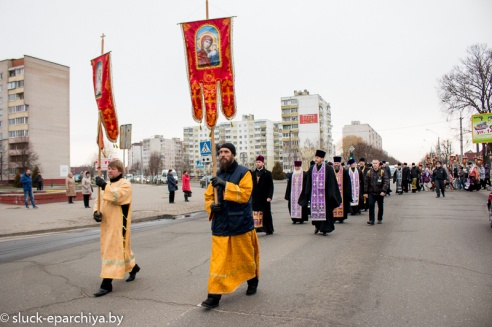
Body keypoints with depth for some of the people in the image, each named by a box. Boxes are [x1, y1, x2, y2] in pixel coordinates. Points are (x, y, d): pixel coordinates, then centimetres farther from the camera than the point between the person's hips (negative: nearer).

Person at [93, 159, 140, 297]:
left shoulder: (125, 184, -9)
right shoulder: (108, 185, 16)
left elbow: (118, 196, -28)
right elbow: (99, 200, 12)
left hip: (119, 225, -8)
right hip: (107, 224, 8)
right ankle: (133, 267, 40)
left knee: (114, 250, -9)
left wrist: (104, 186, -29)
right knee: (120, 248, 18)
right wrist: (96, 212, -7)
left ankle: (107, 283, -6)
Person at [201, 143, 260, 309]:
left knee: (246, 256, 14)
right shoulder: (217, 175, 11)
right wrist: (211, 205, -7)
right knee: (218, 260, 0)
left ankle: (252, 281, 40)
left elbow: (245, 194, -18)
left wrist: (225, 184, -26)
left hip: (241, 224, -3)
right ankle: (214, 295, 6)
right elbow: (208, 196, 15)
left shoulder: (243, 173, -5)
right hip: (221, 225, 4)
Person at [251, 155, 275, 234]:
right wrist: (250, 195, 4)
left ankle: (269, 230, 16)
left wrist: (269, 197, -13)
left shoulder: (268, 173, 0)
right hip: (255, 198, 3)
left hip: (265, 198, -3)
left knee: (266, 214, 5)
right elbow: (251, 185, 10)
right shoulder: (253, 173, 11)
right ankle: (258, 229, 5)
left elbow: (271, 186, -4)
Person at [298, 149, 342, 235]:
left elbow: (332, 182, -4)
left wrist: (331, 195, -9)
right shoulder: (311, 169, 9)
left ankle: (324, 228, 10)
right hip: (314, 194, 3)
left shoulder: (328, 169, -3)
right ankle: (317, 226, 23)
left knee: (324, 211, -1)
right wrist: (307, 195, 6)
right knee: (315, 210, 5)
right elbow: (308, 183, 10)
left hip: (324, 195, -3)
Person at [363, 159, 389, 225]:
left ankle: (380, 219, 27)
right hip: (371, 193, 0)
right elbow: (366, 183, 5)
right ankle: (371, 220, -7)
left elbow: (386, 182, -9)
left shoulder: (382, 172, -2)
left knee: (380, 207, 11)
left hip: (380, 193, 0)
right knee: (371, 205, -10)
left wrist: (383, 191, -20)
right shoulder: (369, 172, 3)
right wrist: (365, 192, 1)